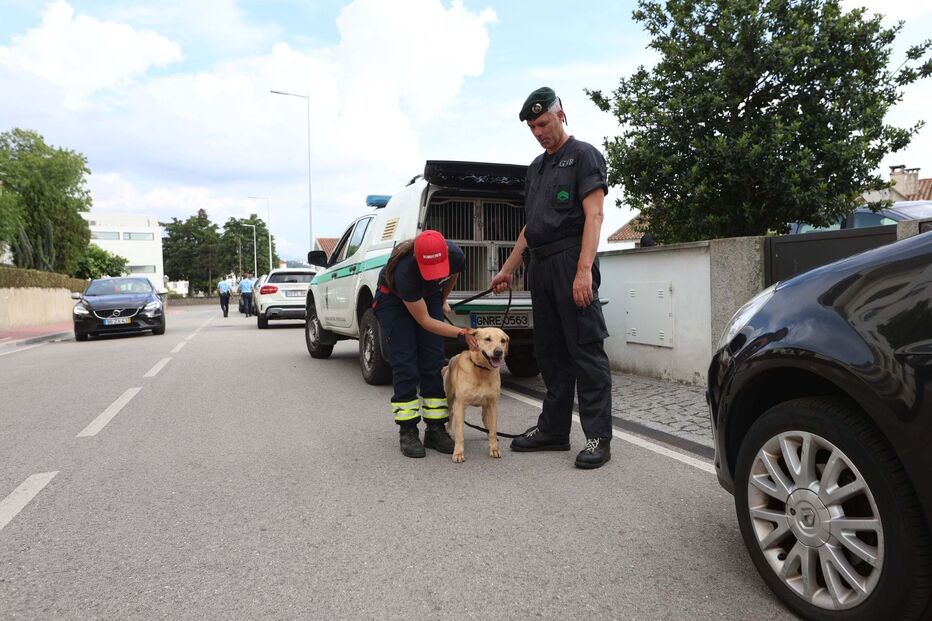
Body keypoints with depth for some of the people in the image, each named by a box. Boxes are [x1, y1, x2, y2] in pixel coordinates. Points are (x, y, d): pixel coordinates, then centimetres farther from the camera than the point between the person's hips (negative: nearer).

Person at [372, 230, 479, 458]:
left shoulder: (455, 255, -29)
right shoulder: (405, 270, -41)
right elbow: (424, 320, -31)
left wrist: (443, 301, 9)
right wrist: (460, 334, -38)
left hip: (429, 296, 4)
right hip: (394, 299, -4)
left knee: (434, 362, -4)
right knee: (404, 364, -12)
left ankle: (435, 430, 1)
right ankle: (407, 432, -5)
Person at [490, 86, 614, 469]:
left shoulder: (583, 155, 1)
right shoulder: (536, 168, 23)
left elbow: (594, 215, -10)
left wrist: (584, 270, -21)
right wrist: (508, 269, 21)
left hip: (570, 263, -8)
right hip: (540, 266, 8)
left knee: (586, 349, -7)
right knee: (550, 351, 9)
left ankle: (598, 437, -2)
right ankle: (553, 429, 17)